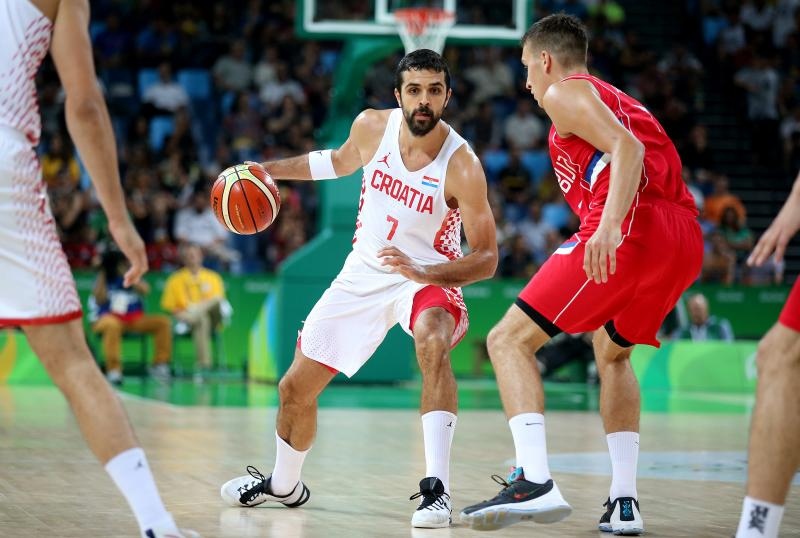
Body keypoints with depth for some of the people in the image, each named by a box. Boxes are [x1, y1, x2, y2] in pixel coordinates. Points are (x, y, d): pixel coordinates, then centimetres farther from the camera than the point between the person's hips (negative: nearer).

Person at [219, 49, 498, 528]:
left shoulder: (462, 166, -24)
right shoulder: (372, 127, -10)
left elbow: (486, 258, -22)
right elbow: (340, 163, 15)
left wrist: (423, 271, -37)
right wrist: (269, 170, 9)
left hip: (427, 278, -5)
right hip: (363, 276, 5)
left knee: (433, 342, -40)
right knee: (296, 387, 11)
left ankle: (437, 489, -40)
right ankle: (283, 484, 41)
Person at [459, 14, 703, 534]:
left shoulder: (565, 91, 8)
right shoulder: (622, 102, 34)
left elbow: (626, 148, -11)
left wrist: (609, 225, -25)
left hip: (632, 230, -8)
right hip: (686, 238, 8)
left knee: (510, 340, -4)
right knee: (613, 353, 30)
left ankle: (535, 481, -23)